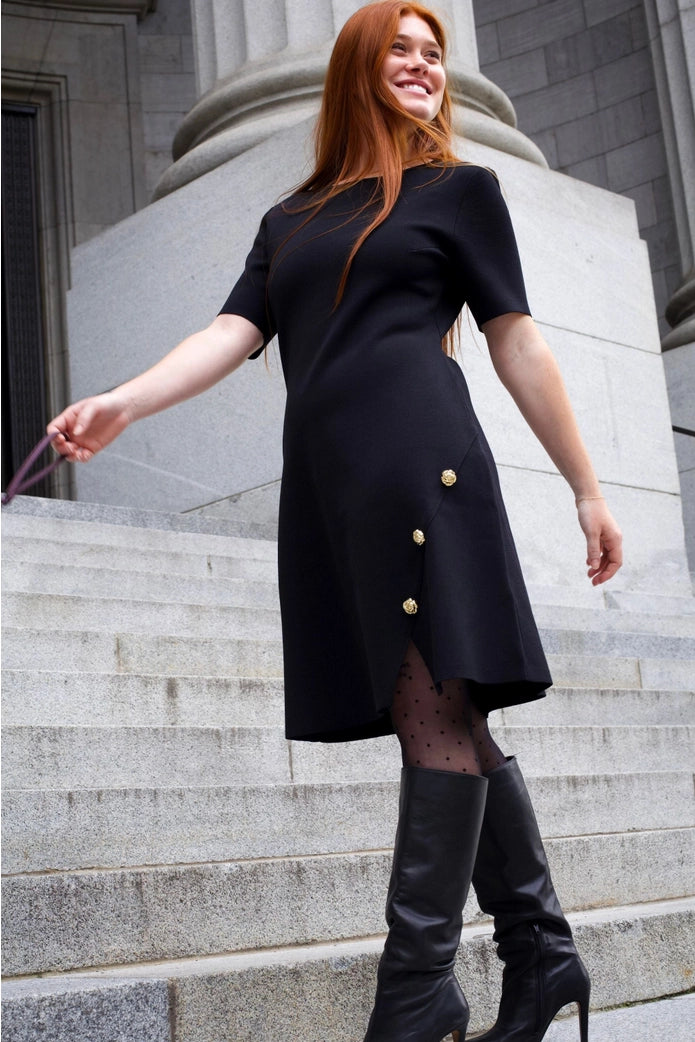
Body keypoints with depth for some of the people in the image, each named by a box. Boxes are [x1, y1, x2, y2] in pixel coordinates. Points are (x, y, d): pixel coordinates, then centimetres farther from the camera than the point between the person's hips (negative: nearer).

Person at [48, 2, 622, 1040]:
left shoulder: (459, 189, 14)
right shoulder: (291, 220, 25)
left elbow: (518, 345, 9)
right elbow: (232, 333, 11)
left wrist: (588, 488, 5)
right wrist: (123, 402, -6)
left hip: (419, 463, -4)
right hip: (328, 485, 4)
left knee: (435, 705, -11)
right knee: (440, 717, 3)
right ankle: (543, 954, 13)